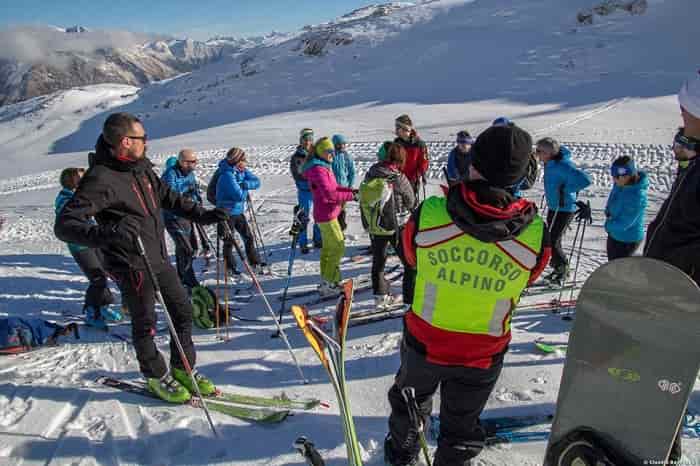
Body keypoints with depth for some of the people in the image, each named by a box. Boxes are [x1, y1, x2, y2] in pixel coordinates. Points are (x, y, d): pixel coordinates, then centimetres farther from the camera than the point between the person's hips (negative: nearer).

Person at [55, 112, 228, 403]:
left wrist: (203, 215, 9)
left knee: (183, 311, 13)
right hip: (132, 266, -8)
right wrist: (105, 234, -43)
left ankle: (182, 369, 31)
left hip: (159, 259, 8)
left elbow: (168, 197, 17)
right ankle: (156, 377, 30)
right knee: (145, 324, 8)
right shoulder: (101, 179, -21)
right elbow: (65, 225, -25)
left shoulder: (142, 166, 4)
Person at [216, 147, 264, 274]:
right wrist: (245, 188, -7)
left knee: (248, 237, 9)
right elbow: (239, 195, -28)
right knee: (229, 241, 5)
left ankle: (255, 263, 20)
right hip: (227, 213, -7)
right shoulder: (227, 175, -23)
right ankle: (230, 267, 20)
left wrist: (244, 184, -20)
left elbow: (256, 182, -5)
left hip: (239, 211, 7)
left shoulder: (243, 171, 1)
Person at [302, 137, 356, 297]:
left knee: (328, 247, 16)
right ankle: (328, 284, 1)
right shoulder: (318, 170, -20)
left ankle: (325, 282, 26)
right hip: (326, 215, -10)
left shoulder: (324, 167, 13)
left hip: (328, 214, 10)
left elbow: (334, 187, 15)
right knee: (338, 248, -6)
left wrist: (351, 190, 2)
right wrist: (351, 196, -21)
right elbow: (330, 195, -26)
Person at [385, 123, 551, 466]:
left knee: (409, 402, 32)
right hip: (482, 359, -1)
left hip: (424, 344, 1)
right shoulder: (535, 234, -24)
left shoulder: (428, 214, -27)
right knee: (460, 431, 25)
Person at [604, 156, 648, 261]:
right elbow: (612, 204, 10)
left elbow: (623, 224, -27)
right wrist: (608, 212, -9)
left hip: (627, 240, -8)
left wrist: (608, 224, -10)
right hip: (614, 234, 8)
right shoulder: (620, 184, -8)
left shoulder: (637, 196, -31)